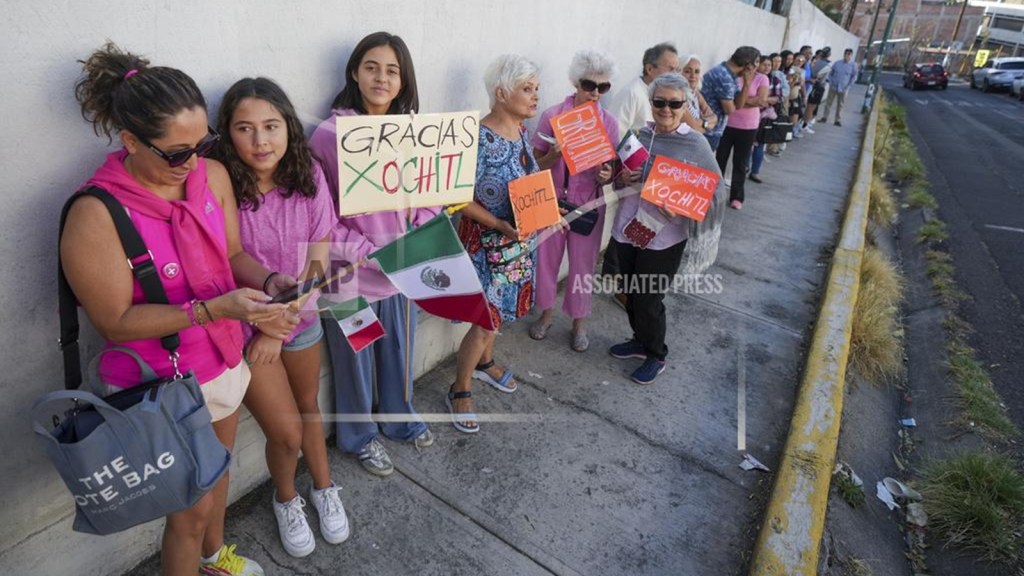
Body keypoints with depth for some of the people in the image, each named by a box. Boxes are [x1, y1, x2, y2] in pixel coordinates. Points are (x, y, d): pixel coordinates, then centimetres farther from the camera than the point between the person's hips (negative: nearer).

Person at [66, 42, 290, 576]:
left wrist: (267, 281, -18)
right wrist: (215, 308, -30)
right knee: (193, 507, 10)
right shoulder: (97, 215, -24)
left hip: (223, 362, 6)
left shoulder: (213, 176, -8)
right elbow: (116, 323, -20)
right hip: (160, 388, -6)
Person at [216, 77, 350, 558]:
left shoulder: (308, 176, -12)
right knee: (286, 432, 3)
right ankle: (286, 499, 37)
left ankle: (324, 488, 46)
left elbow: (318, 257, -8)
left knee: (308, 408, 22)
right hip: (246, 325, -3)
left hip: (301, 317, 3)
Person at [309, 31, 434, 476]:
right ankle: (359, 436, 39)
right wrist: (364, 250, -17)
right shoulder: (328, 134, -12)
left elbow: (430, 198, 6)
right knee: (355, 360, 14)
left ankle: (400, 418, 47)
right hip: (352, 273, -4)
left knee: (400, 351, 21)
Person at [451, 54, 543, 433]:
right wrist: (500, 225, -27)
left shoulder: (521, 131, 3)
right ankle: (460, 391, 20)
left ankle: (484, 362, 47)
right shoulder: (480, 139, -22)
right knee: (486, 320, -1)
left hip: (520, 240, 8)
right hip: (487, 241, -8)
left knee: (501, 308, 22)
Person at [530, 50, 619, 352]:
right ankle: (546, 313, 37)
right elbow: (536, 165, -3)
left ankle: (579, 322, 32)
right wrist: (554, 155, -24)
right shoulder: (552, 116, -8)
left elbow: (610, 168, 5)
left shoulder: (609, 123, -4)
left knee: (582, 265, 11)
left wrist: (606, 176, -19)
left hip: (588, 203, 1)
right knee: (546, 259, 13)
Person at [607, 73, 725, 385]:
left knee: (648, 300, 4)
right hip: (626, 230, 5)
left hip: (664, 239, -5)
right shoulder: (638, 135, 1)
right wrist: (622, 177, -11)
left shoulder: (696, 144, -10)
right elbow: (618, 177, 12)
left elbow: (717, 190, -9)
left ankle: (657, 356, 29)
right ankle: (640, 340, 42)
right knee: (631, 294, 17)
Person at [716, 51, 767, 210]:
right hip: (727, 124, -1)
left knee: (740, 163, 9)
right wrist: (746, 81, -20)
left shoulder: (762, 79, 0)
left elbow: (761, 100, -12)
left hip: (748, 127, 1)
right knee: (720, 159, 6)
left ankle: (736, 197, 18)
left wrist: (742, 101, -15)